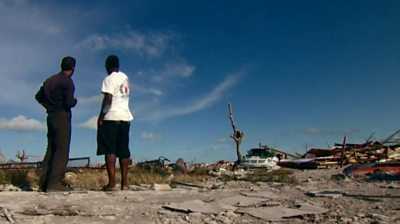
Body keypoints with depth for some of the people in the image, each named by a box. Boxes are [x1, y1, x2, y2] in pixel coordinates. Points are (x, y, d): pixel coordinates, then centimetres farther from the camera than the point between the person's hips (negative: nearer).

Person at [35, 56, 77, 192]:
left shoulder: (50, 80, 14)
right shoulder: (67, 81, -10)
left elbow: (38, 96, 17)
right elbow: (69, 102, -17)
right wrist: (75, 100, 3)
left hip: (51, 117, 8)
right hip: (62, 117, -8)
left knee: (51, 149, 12)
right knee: (62, 150, -6)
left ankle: (44, 182, 12)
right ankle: (54, 183, -10)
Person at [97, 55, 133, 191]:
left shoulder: (109, 79, -7)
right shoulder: (125, 77, 13)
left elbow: (108, 100, -15)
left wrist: (101, 117, -10)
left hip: (111, 118, -6)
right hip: (126, 117, 7)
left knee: (110, 150, -6)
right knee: (124, 150, 8)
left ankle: (112, 183, -11)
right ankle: (124, 183, 8)